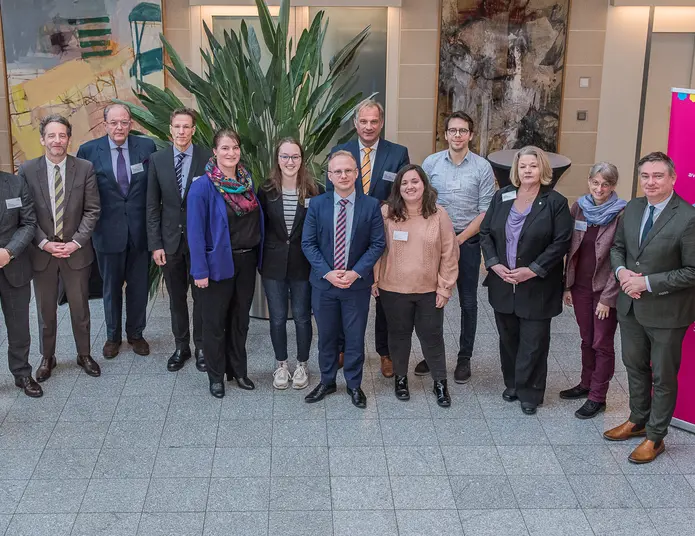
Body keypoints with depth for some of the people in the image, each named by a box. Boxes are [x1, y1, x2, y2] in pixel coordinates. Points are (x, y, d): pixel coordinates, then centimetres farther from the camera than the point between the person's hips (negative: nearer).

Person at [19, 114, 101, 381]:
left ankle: (84, 354, 29)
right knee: (45, 310, 12)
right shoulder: (27, 170, -4)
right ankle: (47, 357, 29)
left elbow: (92, 210, -4)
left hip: (76, 251, 0)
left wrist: (76, 242, -12)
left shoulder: (85, 168, -5)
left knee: (80, 307, 12)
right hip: (41, 251, 0)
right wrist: (45, 243, -12)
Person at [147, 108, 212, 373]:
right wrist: (155, 244, -2)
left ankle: (201, 347, 24)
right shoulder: (158, 160, 1)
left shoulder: (208, 158, -6)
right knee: (176, 297, 12)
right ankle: (181, 347, 27)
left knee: (201, 295, 9)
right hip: (170, 239, 2)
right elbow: (153, 205, 2)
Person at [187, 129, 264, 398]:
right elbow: (195, 231, -14)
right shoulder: (203, 186, -13)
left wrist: (257, 255, 6)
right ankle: (216, 376, 23)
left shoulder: (247, 180, 4)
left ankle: (238, 370, 32)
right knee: (215, 321, 8)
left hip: (247, 261, 5)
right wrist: (200, 270, -17)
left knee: (240, 319, 17)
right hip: (219, 262, -5)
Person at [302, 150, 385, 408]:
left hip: (357, 284, -1)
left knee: (355, 337, 9)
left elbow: (377, 244, -5)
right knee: (326, 336, 14)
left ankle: (354, 384, 26)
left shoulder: (371, 205, -5)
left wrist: (356, 273, -15)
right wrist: (327, 272, -14)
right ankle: (327, 381, 31)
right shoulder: (317, 204, -2)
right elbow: (308, 243, -3)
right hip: (323, 283, 1)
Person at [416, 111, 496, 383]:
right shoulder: (430, 163, -1)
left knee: (468, 302, 7)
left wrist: (460, 239, -12)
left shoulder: (482, 167, -5)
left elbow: (485, 212, -5)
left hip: (468, 241, -1)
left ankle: (464, 357, 19)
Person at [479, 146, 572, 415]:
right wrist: (494, 264, -8)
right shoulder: (502, 197, 4)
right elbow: (485, 232, 6)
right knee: (508, 338, 15)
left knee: (533, 342, 3)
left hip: (537, 286, -4)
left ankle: (529, 392, 16)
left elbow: (561, 242, -11)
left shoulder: (555, 202, -8)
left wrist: (532, 270, -16)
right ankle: (512, 383, 31)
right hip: (503, 283, 4)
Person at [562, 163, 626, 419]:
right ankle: (586, 384, 34)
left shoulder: (621, 214, -14)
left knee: (602, 343, 5)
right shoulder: (578, 208, 0)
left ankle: (597, 397, 15)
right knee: (587, 339, 18)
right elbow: (571, 250, 6)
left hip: (606, 290, -4)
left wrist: (608, 297, -14)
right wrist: (567, 285, 5)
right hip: (580, 287, 5)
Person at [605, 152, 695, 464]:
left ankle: (655, 437, 25)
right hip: (630, 306, 7)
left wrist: (648, 282, -21)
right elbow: (617, 246, 13)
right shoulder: (633, 208, 2)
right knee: (635, 366, 22)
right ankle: (637, 421, 42)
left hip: (666, 311, -6)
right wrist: (621, 271, -8)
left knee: (663, 376, 9)